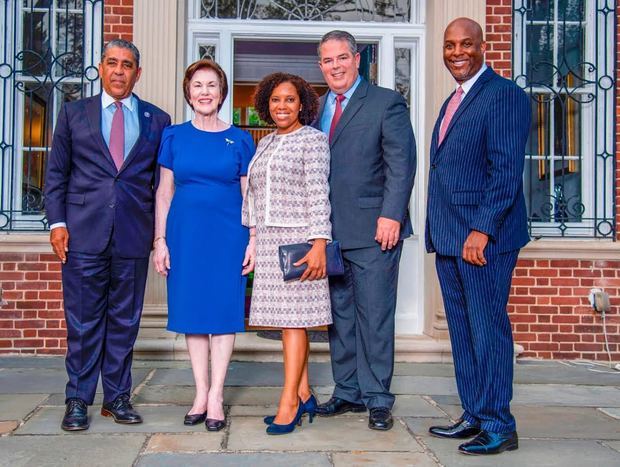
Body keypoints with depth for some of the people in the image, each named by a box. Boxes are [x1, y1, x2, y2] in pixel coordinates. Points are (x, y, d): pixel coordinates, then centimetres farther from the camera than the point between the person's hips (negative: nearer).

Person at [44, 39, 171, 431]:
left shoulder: (157, 120, 10)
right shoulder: (74, 113, 10)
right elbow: (56, 173, 8)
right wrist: (57, 222, -2)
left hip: (134, 236, 1)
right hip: (84, 234, -1)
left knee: (125, 320, 8)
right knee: (83, 321, 3)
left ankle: (118, 397, 19)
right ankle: (78, 400, 14)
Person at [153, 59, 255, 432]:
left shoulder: (240, 139, 5)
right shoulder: (174, 136, 7)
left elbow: (249, 195, 5)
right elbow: (164, 192, 8)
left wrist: (253, 241, -2)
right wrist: (160, 239, 2)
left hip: (227, 234, -1)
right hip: (186, 232, 1)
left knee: (224, 310, 0)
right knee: (192, 309, 5)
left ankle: (216, 395, 8)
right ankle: (201, 394, 14)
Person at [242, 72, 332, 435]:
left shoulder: (313, 139, -3)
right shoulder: (266, 143, 19)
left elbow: (318, 195, -11)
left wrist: (319, 244, -18)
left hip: (298, 240, -7)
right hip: (269, 240, 7)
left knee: (294, 318, -8)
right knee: (286, 317, 6)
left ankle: (289, 403, -5)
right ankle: (304, 394, 14)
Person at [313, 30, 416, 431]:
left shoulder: (386, 103, -2)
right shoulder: (317, 109, 16)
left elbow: (401, 164, -9)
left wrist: (391, 215, -18)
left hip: (373, 231, -6)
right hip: (329, 231, 6)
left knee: (374, 316, -1)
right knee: (339, 315, 12)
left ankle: (377, 399, 10)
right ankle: (348, 393, 23)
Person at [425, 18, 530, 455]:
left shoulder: (505, 95, -8)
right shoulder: (453, 102, 21)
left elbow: (507, 170, -16)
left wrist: (482, 230, -22)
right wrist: (440, 233, 15)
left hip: (484, 237, -9)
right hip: (449, 239, 9)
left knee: (488, 329, -4)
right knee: (462, 331, 13)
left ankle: (498, 426, 6)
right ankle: (474, 415, 23)